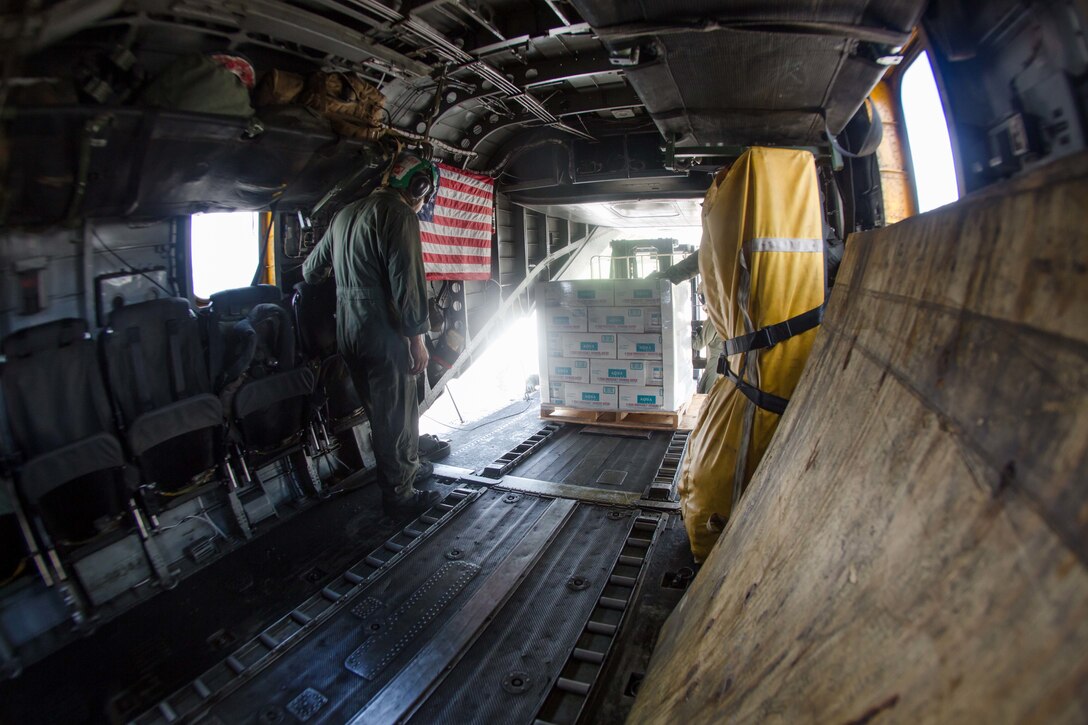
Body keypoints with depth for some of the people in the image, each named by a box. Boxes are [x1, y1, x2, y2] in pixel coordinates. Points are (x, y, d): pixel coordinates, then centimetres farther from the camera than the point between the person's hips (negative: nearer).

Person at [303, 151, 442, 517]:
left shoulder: (344, 214, 17)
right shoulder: (398, 214, -11)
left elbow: (311, 269, 25)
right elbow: (407, 281, -19)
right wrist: (417, 338, -15)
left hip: (348, 334, 9)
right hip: (383, 335, -9)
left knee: (382, 409, 21)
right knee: (397, 415, 3)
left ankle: (408, 466, 38)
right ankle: (399, 494, 15)